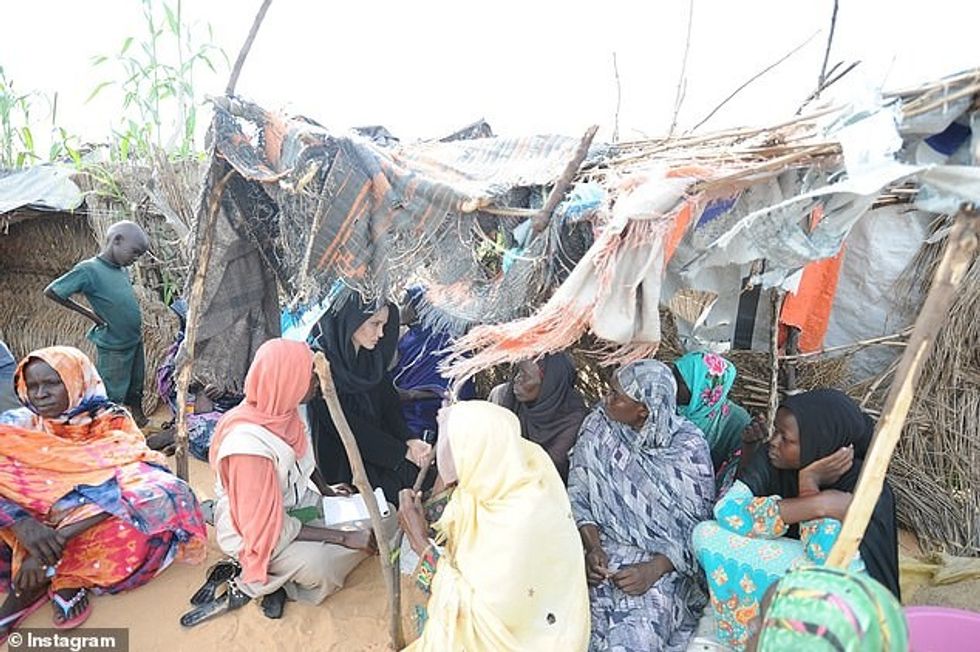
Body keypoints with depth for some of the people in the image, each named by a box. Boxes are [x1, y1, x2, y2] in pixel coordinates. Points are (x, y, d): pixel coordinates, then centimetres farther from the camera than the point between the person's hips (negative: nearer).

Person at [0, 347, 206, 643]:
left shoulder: (113, 425, -7)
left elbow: (118, 488, -21)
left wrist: (57, 540, -32)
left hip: (95, 526, -2)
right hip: (30, 530, 2)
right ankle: (64, 579, -16)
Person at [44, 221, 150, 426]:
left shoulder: (122, 268, 1)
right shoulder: (89, 269, -19)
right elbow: (51, 292, -13)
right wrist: (89, 313, -9)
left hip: (135, 341, 7)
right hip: (113, 348, -7)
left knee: (136, 386, 24)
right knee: (112, 397, 6)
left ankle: (138, 417, 42)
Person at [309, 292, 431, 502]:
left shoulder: (372, 358, 5)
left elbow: (389, 406, 3)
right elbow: (344, 424, -19)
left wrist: (410, 440, -16)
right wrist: (402, 452, -18)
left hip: (376, 454, 6)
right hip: (339, 466, -6)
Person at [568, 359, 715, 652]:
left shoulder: (688, 446, -12)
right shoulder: (597, 426, -5)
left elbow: (697, 528, -8)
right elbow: (578, 496, 1)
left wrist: (653, 570, -21)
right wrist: (592, 547, -13)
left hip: (666, 560, -2)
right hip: (606, 549, 3)